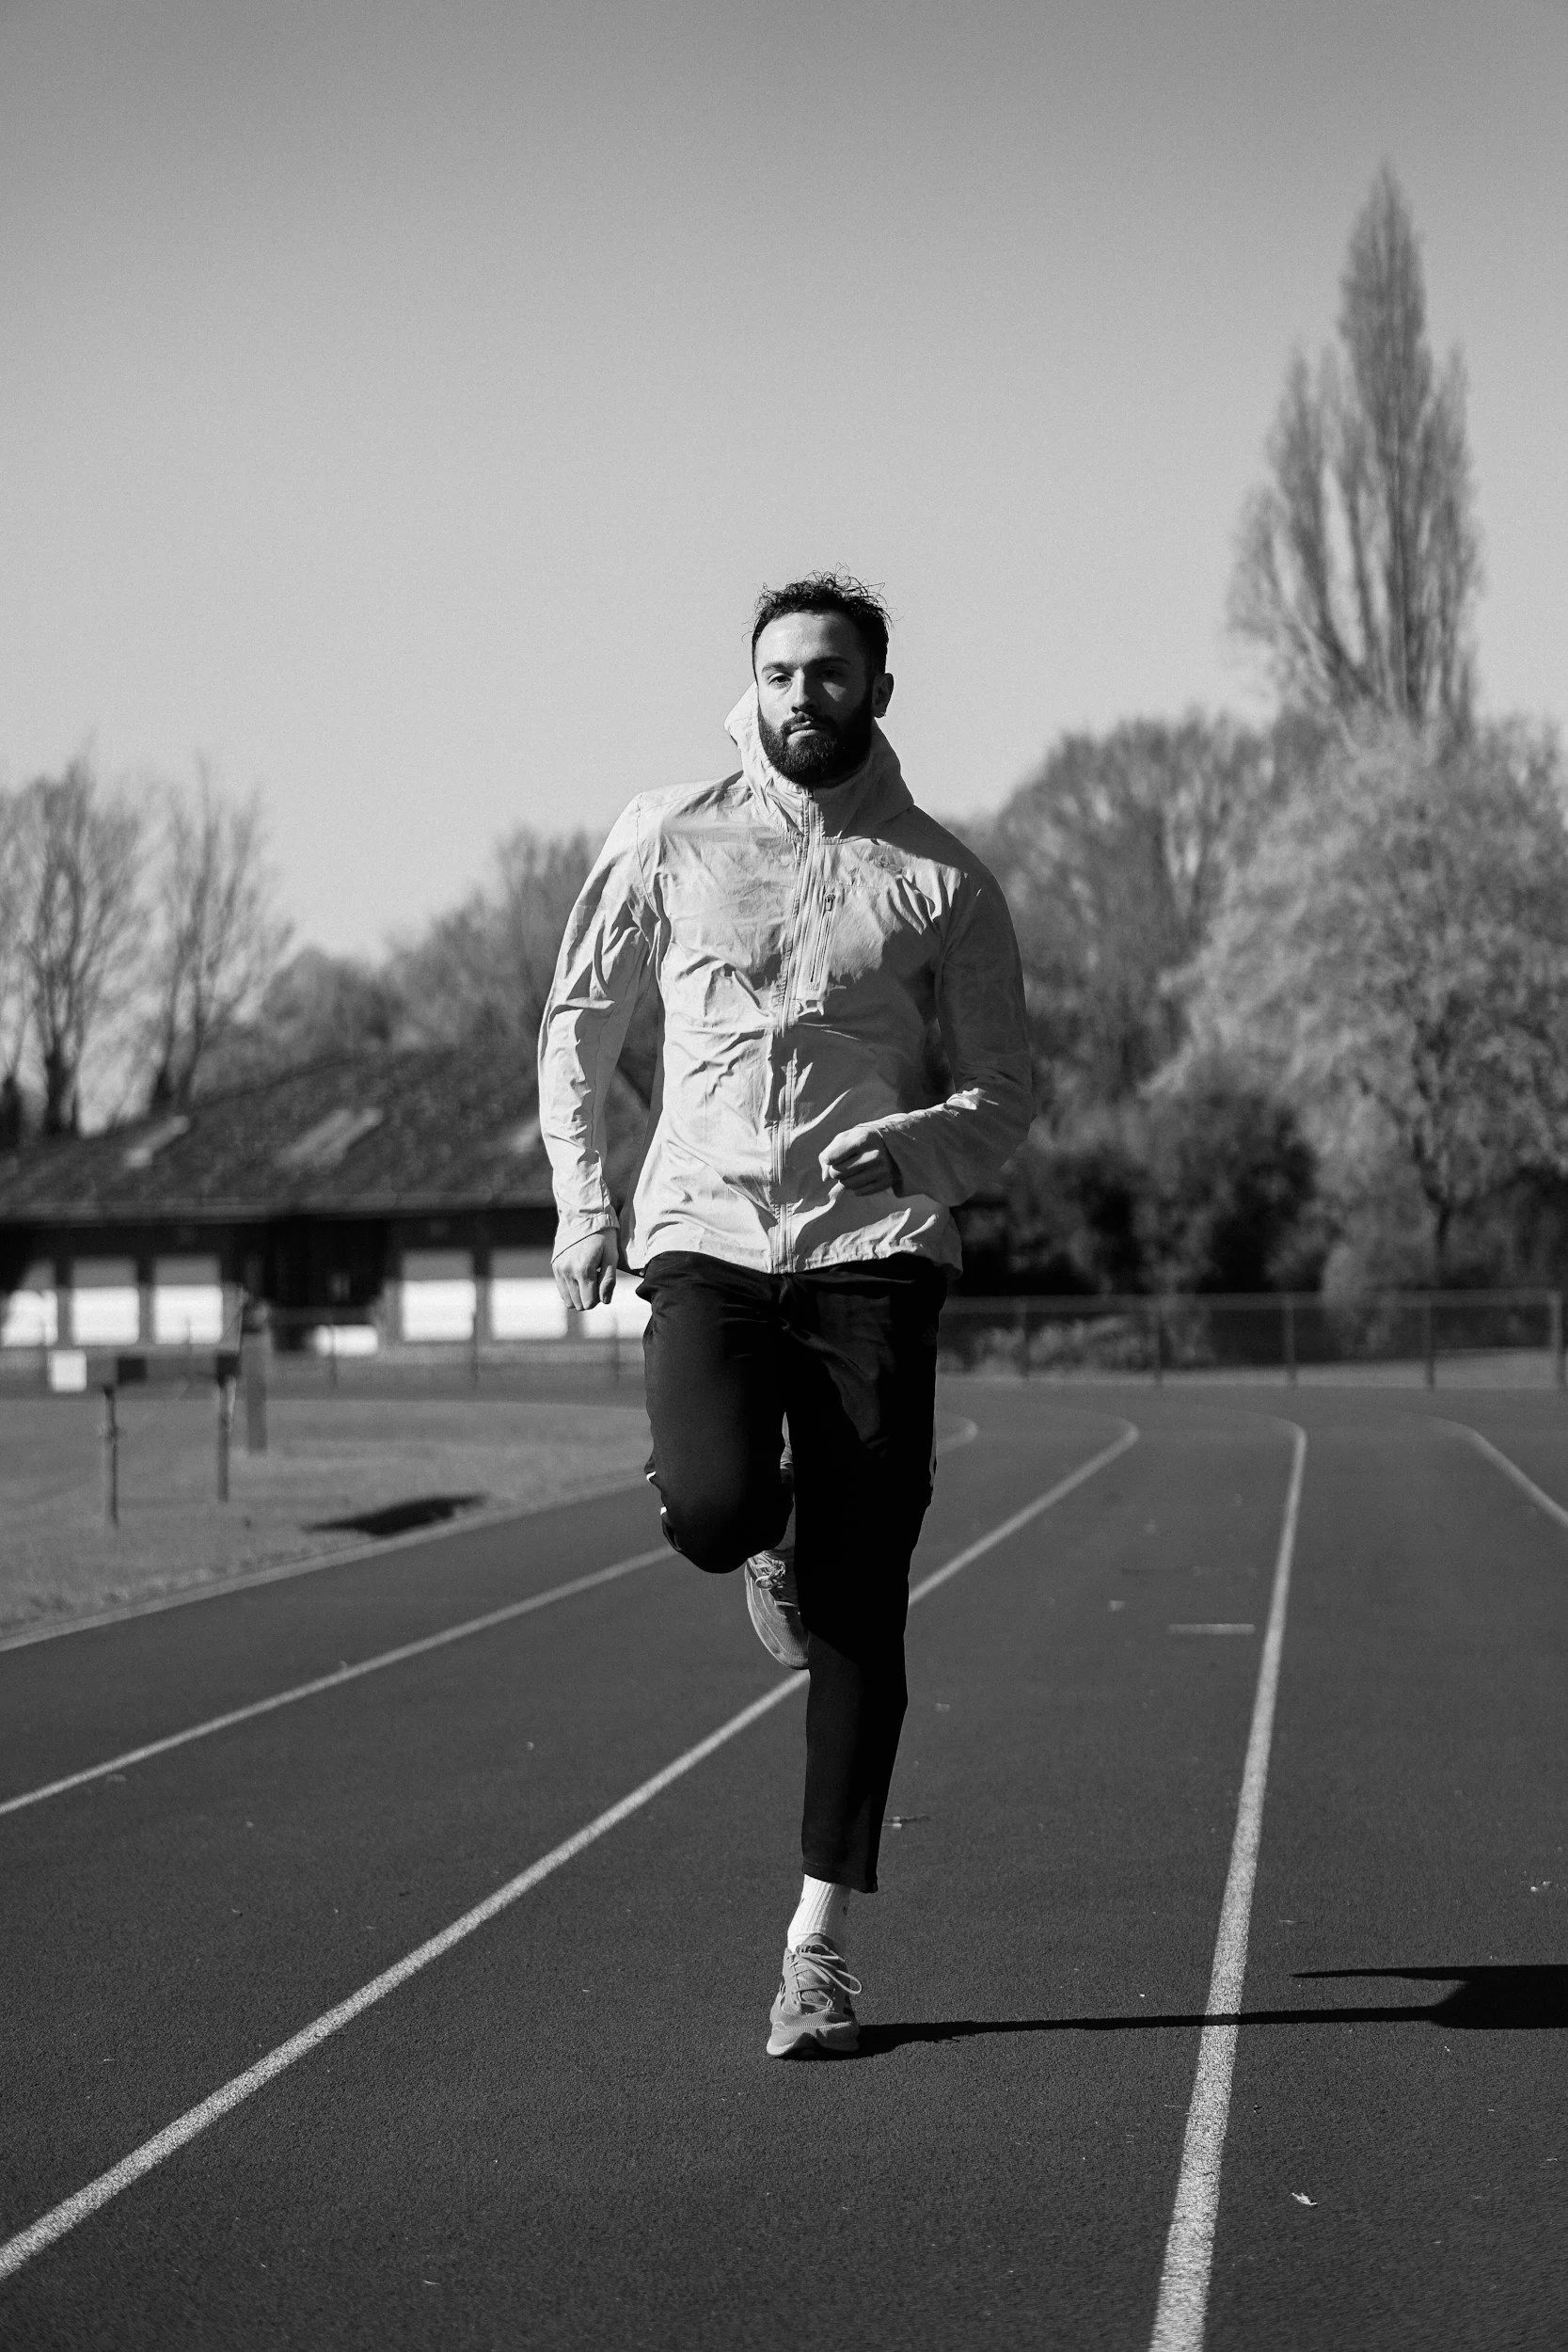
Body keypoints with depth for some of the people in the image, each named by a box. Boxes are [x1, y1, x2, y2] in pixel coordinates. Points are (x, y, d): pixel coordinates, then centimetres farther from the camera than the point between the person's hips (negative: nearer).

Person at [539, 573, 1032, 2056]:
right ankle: (772, 1548, 16)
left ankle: (820, 1946, 5)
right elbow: (578, 1019, 18)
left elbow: (1004, 1098, 8)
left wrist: (912, 1143, -14)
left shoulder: (941, 880, 6)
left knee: (858, 1609, -4)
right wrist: (582, 1194, 7)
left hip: (873, 1254, 0)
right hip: (704, 1240, 0)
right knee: (711, 1511, -25)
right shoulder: (668, 839, 7)